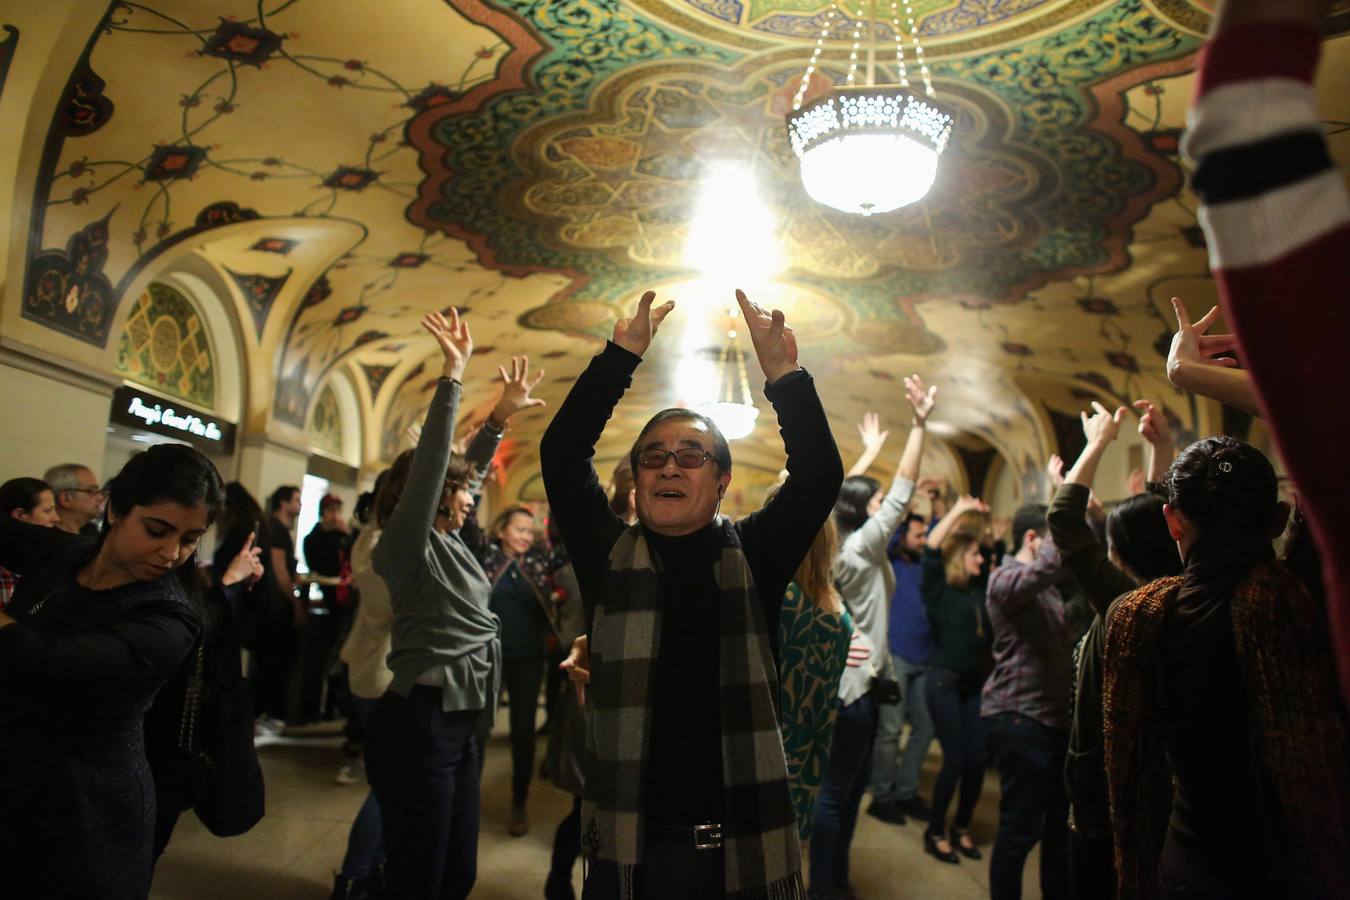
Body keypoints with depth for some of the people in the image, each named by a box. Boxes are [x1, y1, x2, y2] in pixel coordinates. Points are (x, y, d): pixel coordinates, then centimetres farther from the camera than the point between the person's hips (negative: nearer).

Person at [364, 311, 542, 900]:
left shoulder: (449, 543, 12)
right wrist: (453, 376, -30)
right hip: (417, 726, -9)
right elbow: (429, 465, -25)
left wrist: (500, 418, 21)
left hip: (458, 728, 9)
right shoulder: (408, 543, -10)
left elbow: (461, 472, 25)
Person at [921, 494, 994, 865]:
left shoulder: (979, 589, 7)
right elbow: (931, 550, -23)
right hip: (945, 682, -6)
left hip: (974, 682, 7)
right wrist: (958, 510, -22)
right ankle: (934, 833, 11)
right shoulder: (939, 590, -10)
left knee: (977, 759, 6)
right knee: (955, 760, -6)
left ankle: (961, 828, 25)